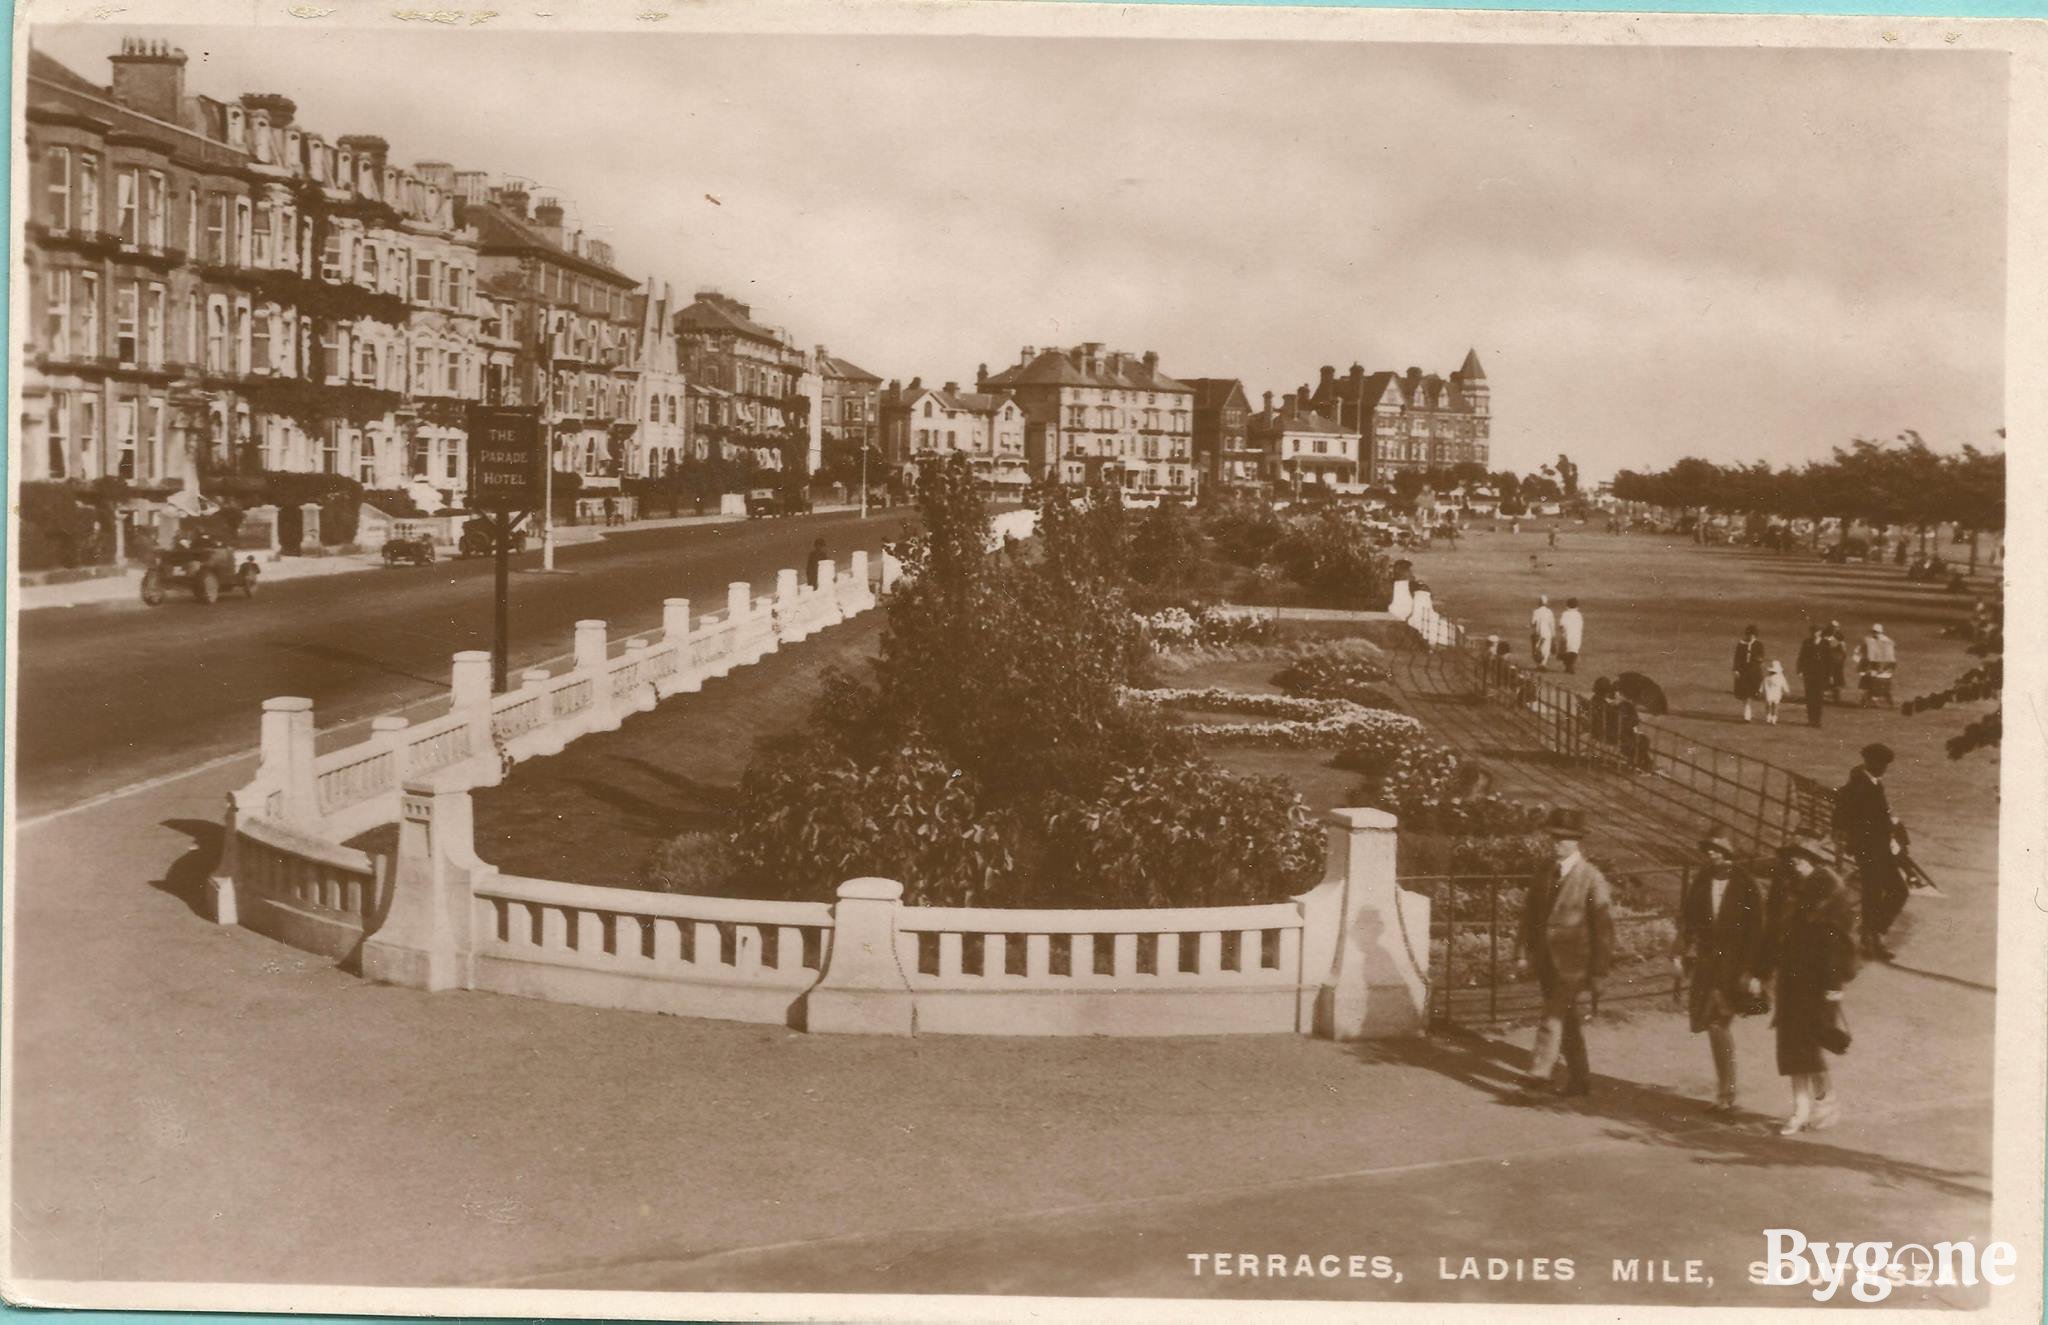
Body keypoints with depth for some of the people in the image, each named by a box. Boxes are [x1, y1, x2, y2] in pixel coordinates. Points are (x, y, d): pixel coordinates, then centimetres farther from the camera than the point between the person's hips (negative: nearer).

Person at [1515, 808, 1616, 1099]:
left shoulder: (1592, 879, -7)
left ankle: (1540, 1073, -13)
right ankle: (1580, 1080, 21)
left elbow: (1604, 927, -7)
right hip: (1546, 962, 6)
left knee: (1553, 1017, -14)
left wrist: (1598, 971, -9)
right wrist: (1523, 952, 1)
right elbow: (1529, 914, 12)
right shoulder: (1545, 875, 10)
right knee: (1567, 1021, 13)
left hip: (1572, 964, -6)